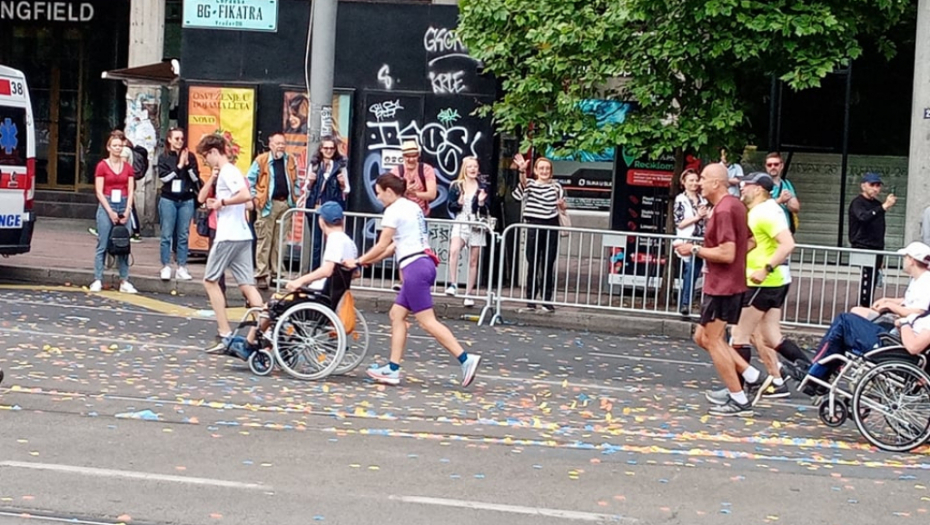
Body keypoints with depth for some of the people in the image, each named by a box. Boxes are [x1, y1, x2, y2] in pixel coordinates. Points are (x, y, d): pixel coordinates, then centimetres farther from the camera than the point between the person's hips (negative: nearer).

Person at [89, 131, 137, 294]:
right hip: (106, 206, -3)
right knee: (102, 245, -3)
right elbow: (99, 192, -4)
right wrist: (110, 212, -10)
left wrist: (127, 211, -4)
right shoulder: (102, 166, 0)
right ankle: (97, 280, -1)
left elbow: (130, 191, 8)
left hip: (123, 206, 3)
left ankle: (124, 281, 7)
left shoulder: (128, 167, 10)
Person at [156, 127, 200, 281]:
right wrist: (179, 166, -11)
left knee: (183, 235, 3)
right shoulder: (164, 157, 3)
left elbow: (196, 178, 1)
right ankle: (166, 267, 4)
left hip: (186, 200, 1)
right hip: (168, 200, -1)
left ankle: (181, 268, 7)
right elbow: (163, 177, -8)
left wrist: (187, 164, -11)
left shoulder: (190, 157, 6)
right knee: (167, 235, -1)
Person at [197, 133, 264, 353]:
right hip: (243, 235, 9)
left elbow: (246, 196, -27)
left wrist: (222, 201, -16)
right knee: (247, 285, 5)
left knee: (210, 281, 3)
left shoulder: (227, 172, -12)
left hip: (228, 236, -9)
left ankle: (225, 334, 1)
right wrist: (218, 204, 13)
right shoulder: (231, 171, 19)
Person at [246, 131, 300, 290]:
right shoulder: (261, 160, -3)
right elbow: (250, 180, 0)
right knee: (264, 241, -4)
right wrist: (254, 198, -7)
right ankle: (262, 275, -3)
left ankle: (277, 272, 16)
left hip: (286, 204, 4)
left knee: (281, 241, 9)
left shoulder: (291, 161, 10)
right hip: (268, 204, -4)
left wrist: (297, 197, 9)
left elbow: (295, 182, 18)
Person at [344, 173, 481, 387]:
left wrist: (358, 262, 4)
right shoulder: (412, 207, 19)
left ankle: (465, 359, -15)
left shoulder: (394, 210, -8)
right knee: (397, 315, 11)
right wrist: (370, 260, 21)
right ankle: (393, 369, 11)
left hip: (414, 266, -10)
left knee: (427, 321, -9)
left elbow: (382, 246, -8)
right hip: (422, 263, 10)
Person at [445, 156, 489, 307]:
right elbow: (450, 207, 5)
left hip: (476, 225, 1)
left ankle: (468, 294, 10)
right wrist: (458, 203, -14)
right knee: (454, 250, -29)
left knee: (473, 261, 4)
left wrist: (481, 203, -13)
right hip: (460, 223, -1)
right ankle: (452, 284, -29)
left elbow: (486, 212, 6)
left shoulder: (483, 187, 6)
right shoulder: (456, 186, 5)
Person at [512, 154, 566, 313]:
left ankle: (547, 301, 8)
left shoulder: (556, 186, 10)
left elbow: (562, 207, 16)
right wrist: (522, 170, -38)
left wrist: (561, 204, -8)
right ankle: (530, 301, 5)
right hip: (533, 226, -1)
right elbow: (523, 182, -18)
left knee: (548, 265, 2)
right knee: (532, 264, 1)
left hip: (551, 227, 1)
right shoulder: (530, 184, 5)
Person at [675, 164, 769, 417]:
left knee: (712, 340, -1)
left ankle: (739, 401, 3)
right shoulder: (735, 205, 13)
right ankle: (754, 378, 14)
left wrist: (695, 249, -15)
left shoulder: (723, 210, -19)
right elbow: (750, 242, 19)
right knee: (703, 337, 16)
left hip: (721, 286, -10)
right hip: (732, 284, 10)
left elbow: (727, 254, -25)